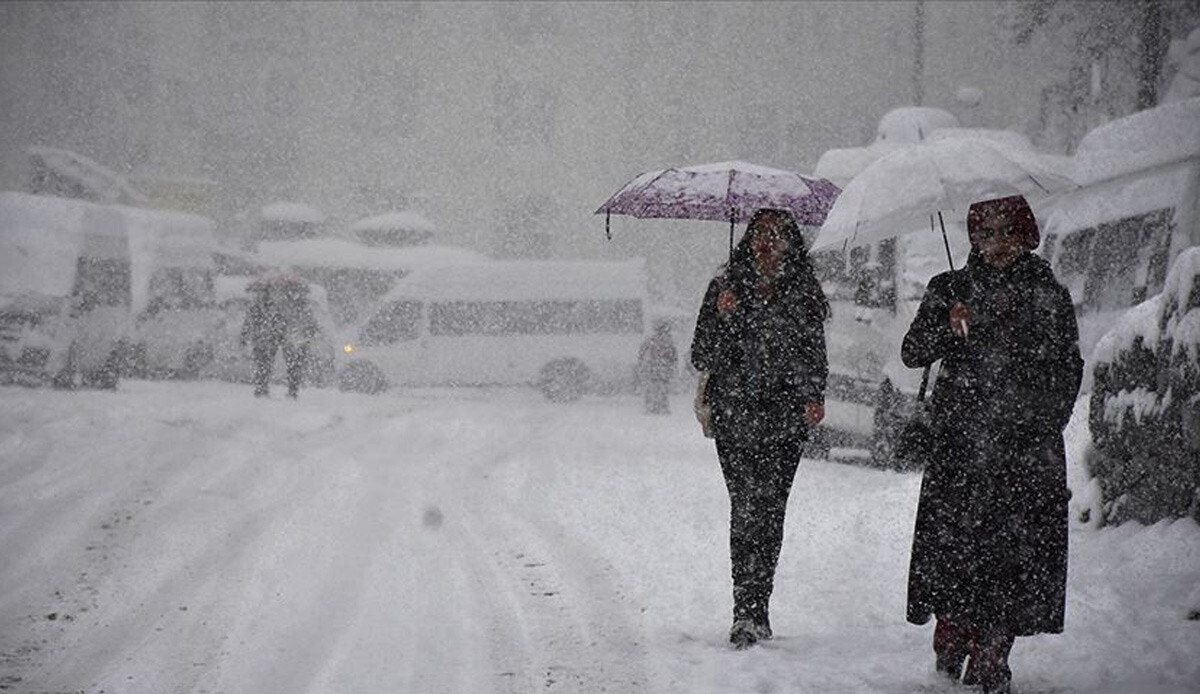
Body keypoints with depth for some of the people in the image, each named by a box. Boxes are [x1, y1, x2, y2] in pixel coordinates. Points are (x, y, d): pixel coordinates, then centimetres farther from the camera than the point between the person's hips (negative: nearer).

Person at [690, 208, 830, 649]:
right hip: (734, 418, -1)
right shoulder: (725, 289, 6)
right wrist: (722, 316, -12)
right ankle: (750, 614, -12)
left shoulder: (804, 293, 9)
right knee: (747, 507, -11)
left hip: (785, 419, 1)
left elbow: (814, 355, 16)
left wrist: (814, 397, -1)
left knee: (769, 511, -2)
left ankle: (752, 614, 8)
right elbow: (701, 359, 3)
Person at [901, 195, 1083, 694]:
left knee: (1016, 549, -5)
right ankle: (950, 653, 5)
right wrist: (948, 327, -15)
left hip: (1029, 447, 0)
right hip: (961, 442, 0)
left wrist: (1048, 420, 6)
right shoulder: (951, 289, 10)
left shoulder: (1049, 296, 11)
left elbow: (1069, 370, 16)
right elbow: (912, 354, 2)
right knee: (955, 543, -7)